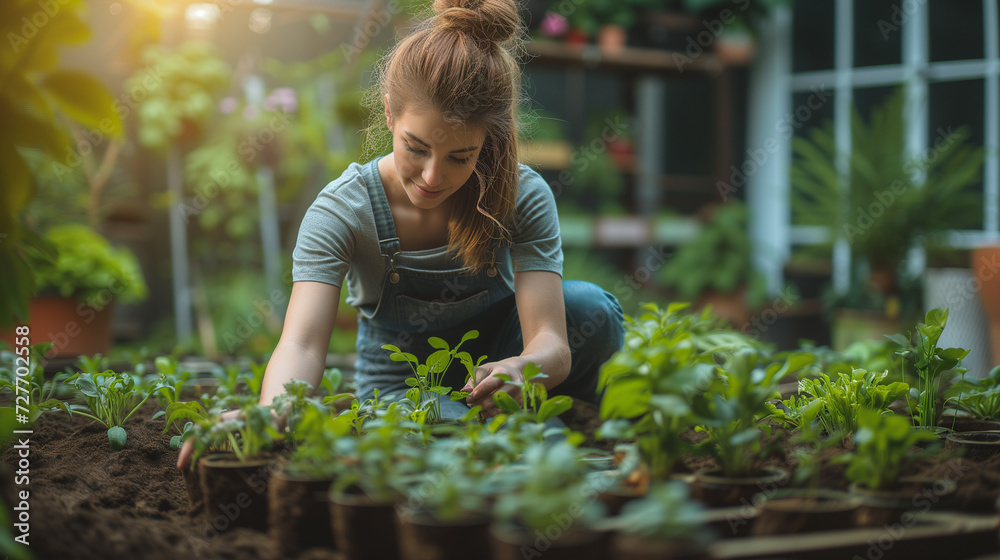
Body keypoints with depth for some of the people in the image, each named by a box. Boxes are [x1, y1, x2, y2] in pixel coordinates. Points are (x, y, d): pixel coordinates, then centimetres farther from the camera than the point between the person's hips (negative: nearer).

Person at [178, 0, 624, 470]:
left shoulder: (523, 197, -21)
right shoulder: (342, 211, -24)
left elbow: (552, 342, -30)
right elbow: (301, 343, -35)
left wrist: (520, 371, -57)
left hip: (491, 365, 2)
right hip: (401, 384, -1)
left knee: (591, 307, -29)